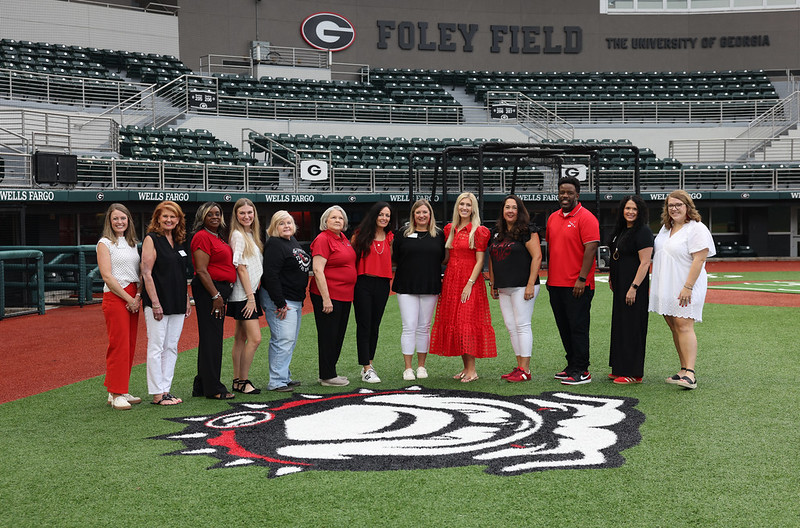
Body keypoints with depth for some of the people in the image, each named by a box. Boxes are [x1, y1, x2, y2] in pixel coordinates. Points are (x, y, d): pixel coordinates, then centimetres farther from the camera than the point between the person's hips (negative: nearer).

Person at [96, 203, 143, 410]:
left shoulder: (132, 243, 17)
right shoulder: (105, 243, -2)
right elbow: (107, 276, -9)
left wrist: (138, 295, -1)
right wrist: (128, 298, -11)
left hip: (133, 298, 7)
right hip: (115, 298, -7)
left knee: (129, 345, 7)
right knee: (118, 345, -8)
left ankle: (120, 391, 15)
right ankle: (116, 395, -4)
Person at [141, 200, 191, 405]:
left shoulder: (178, 242, 14)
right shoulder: (151, 239, -6)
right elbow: (146, 273, -12)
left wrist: (187, 300, 15)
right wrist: (155, 303, -17)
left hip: (177, 304, 7)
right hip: (158, 303, -7)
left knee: (171, 348, 9)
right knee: (156, 348, -2)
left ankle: (166, 390, 16)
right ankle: (157, 394, 3)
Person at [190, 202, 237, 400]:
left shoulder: (218, 238, 18)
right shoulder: (202, 237, -11)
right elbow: (201, 270, -17)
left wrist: (221, 295, 17)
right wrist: (215, 296, -20)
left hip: (220, 290, 10)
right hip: (208, 291, -10)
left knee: (211, 338, 12)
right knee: (211, 338, -6)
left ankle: (202, 386, 19)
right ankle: (213, 388, -2)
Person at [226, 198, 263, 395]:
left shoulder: (251, 235, 16)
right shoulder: (238, 235, -10)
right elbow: (241, 268, -15)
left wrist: (254, 295, 13)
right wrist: (250, 296, -17)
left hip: (250, 294, 9)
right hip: (243, 295, -9)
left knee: (241, 338, 11)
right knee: (255, 338, -11)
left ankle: (237, 381, 15)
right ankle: (243, 380, -3)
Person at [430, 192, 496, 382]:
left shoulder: (478, 231, -4)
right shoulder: (450, 229, 12)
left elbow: (480, 261, -9)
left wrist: (470, 283, -16)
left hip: (470, 281, -6)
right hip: (451, 280, 6)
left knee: (467, 323, -9)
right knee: (453, 322, 6)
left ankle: (472, 370, -3)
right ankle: (466, 368, 14)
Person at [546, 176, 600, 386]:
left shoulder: (586, 218, -8)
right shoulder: (553, 218, 14)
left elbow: (591, 249, -14)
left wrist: (582, 279, -19)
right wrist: (549, 276, 18)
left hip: (577, 286, -7)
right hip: (556, 284, 7)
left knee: (578, 327, -4)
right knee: (564, 328, 12)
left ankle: (581, 371, 2)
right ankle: (572, 366, 22)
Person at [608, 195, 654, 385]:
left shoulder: (643, 232, -14)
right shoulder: (621, 230, 14)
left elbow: (645, 263, -19)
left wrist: (633, 288, -23)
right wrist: (612, 277, 19)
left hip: (634, 287, -10)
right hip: (620, 287, 10)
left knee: (632, 327, -5)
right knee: (620, 325, 13)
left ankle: (633, 373, 1)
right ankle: (620, 369, 21)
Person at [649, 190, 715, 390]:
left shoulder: (697, 229, -10)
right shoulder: (666, 228, 16)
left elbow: (699, 259, -17)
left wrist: (688, 287, -22)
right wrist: (654, 284, 19)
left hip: (685, 289, -8)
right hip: (666, 288, 8)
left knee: (684, 326, -16)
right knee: (674, 327, 8)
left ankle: (690, 373, -19)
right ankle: (684, 370, 13)